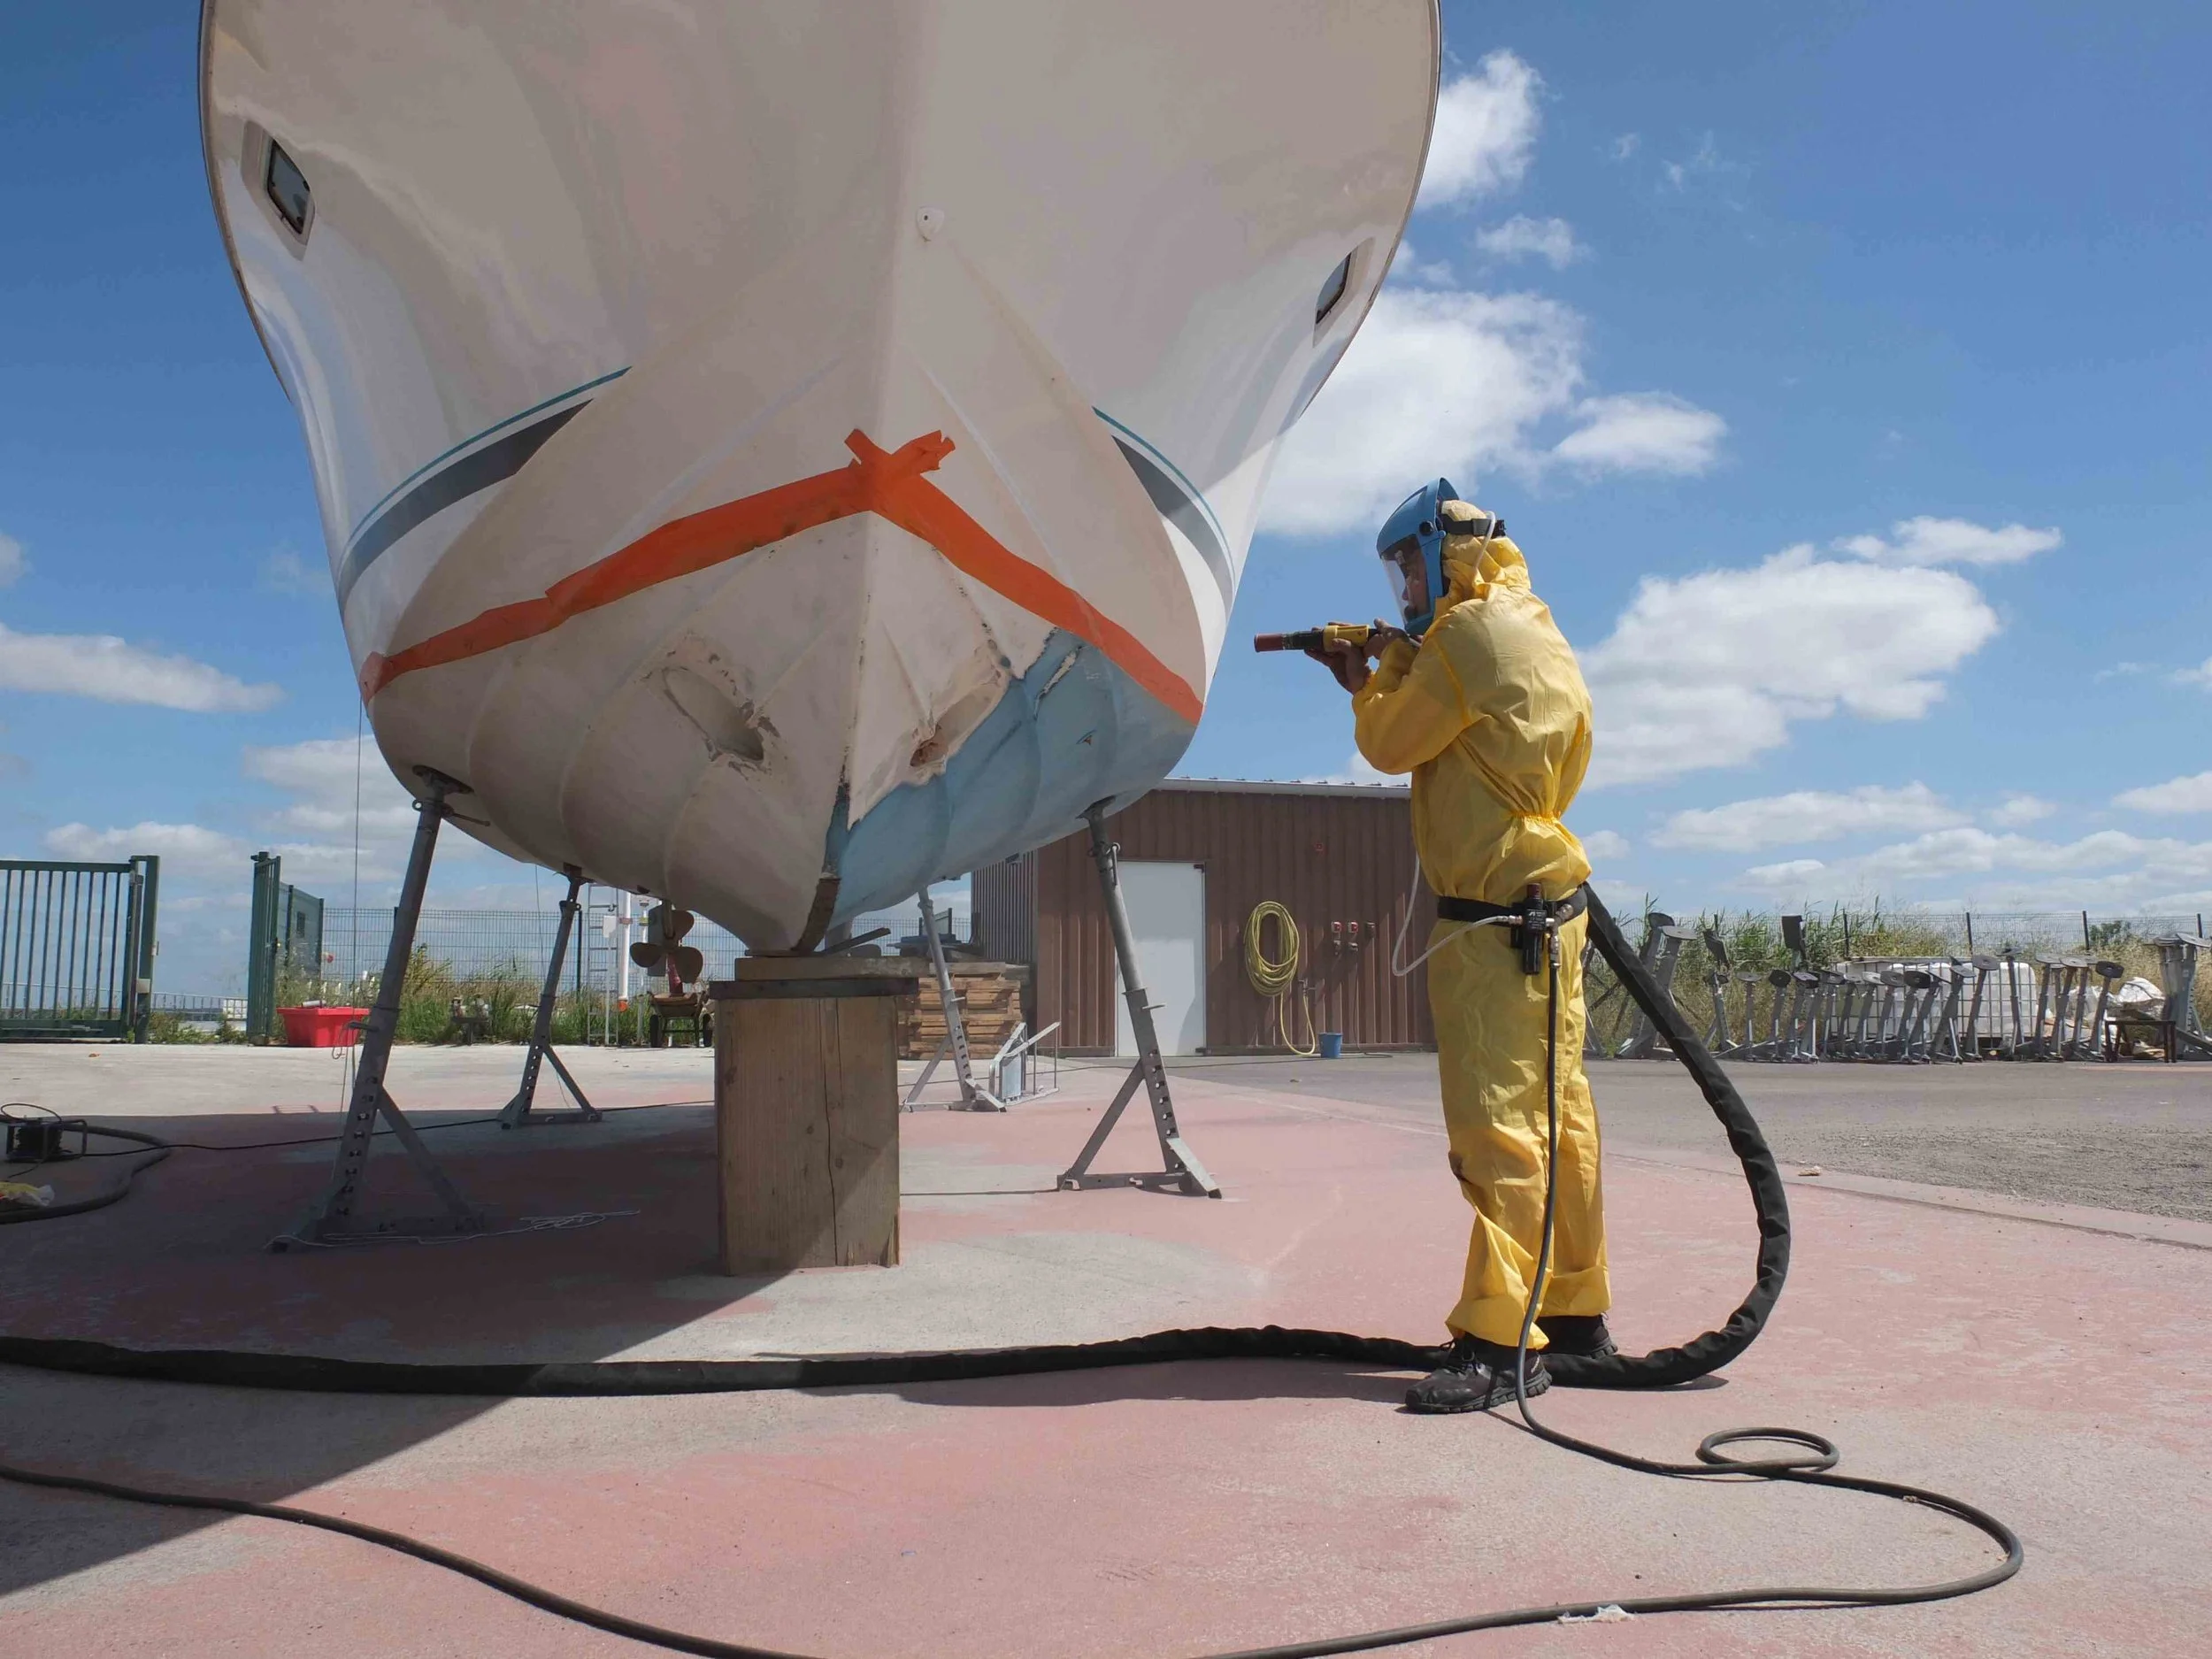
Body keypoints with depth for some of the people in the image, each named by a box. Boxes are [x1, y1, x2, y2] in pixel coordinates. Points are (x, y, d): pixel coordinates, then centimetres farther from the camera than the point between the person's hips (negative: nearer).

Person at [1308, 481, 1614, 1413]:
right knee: (1557, 1114, 13)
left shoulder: (1473, 629, -11)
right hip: (1551, 911, 10)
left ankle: (1498, 1343, -9)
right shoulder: (1537, 632, 19)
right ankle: (1575, 1313, 23)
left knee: (1498, 1125, -11)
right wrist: (1379, 678, 18)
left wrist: (1380, 673, 11)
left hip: (1492, 918, -10)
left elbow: (1391, 745, -6)